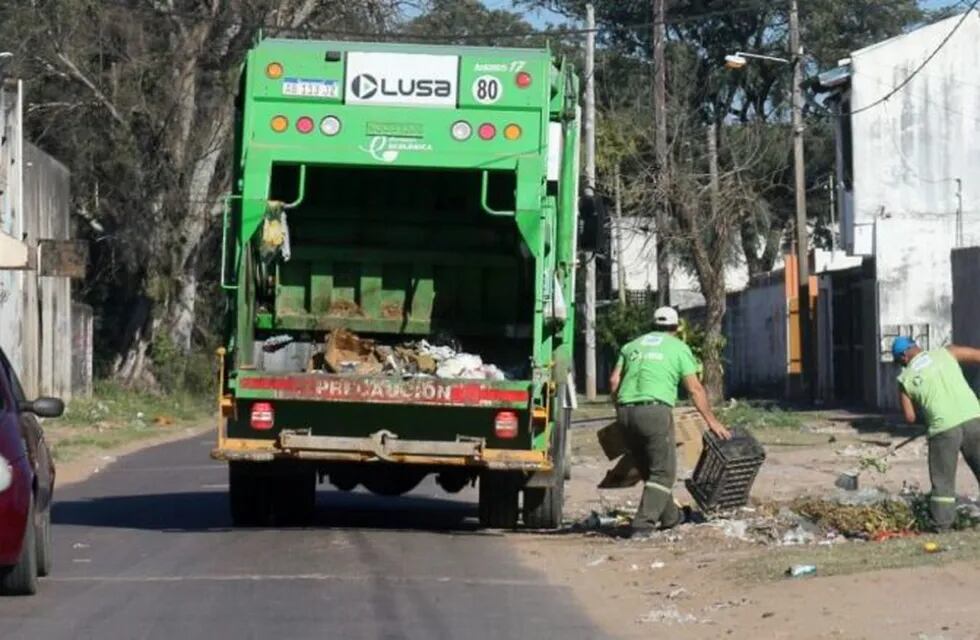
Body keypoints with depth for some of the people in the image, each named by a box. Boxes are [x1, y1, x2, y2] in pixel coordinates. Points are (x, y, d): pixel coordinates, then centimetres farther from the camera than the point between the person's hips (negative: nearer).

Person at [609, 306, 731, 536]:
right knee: (662, 472, 0)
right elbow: (695, 389, 5)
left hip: (626, 411, 5)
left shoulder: (632, 346, 22)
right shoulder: (678, 348, 10)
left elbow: (614, 381, 12)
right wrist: (712, 421, 11)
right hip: (655, 411, -5)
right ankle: (643, 524, -13)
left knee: (648, 469, 19)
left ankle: (670, 516, 28)